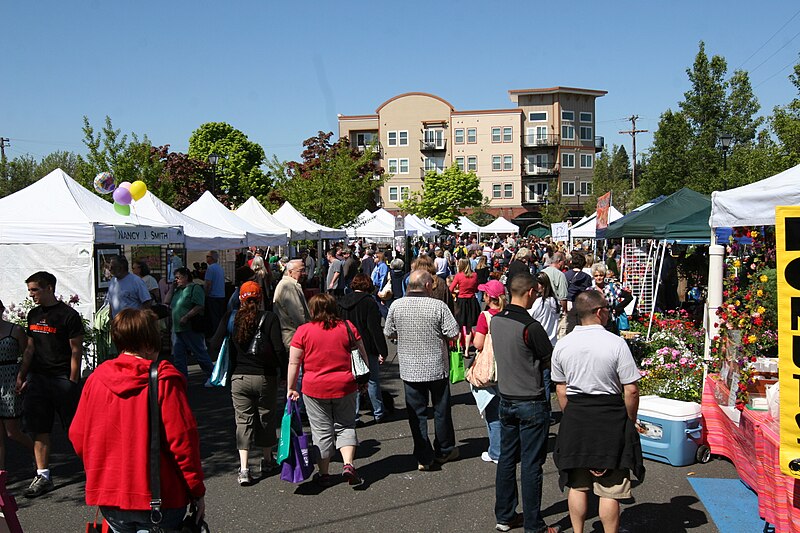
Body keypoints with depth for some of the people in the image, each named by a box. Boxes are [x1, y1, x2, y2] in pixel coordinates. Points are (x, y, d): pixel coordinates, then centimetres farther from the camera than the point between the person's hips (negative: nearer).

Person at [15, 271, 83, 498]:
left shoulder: (68, 315, -8)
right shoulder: (33, 314, 13)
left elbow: (76, 351, -9)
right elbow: (30, 348, 18)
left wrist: (72, 383, -13)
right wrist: (21, 376, 12)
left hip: (63, 379, -6)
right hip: (37, 377, 6)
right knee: (39, 428, 4)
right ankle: (43, 476, 11)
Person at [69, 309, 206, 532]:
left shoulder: (96, 379, 1)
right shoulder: (165, 381, -14)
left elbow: (77, 436, 6)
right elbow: (183, 438, -15)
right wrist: (197, 491, -5)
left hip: (108, 497, 5)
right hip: (158, 497, -5)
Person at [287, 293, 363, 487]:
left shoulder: (303, 331, -4)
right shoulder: (347, 327, 1)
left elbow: (294, 362, -4)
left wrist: (291, 388, 5)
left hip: (315, 389, -1)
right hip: (345, 387, 1)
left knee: (322, 431, 10)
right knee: (345, 427, 14)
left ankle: (324, 473, 17)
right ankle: (348, 464, -3)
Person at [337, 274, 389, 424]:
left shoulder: (342, 302, 6)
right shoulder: (369, 302, -13)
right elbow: (375, 328, -16)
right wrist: (382, 351, -13)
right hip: (367, 348, -5)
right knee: (373, 380, 8)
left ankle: (353, 415, 10)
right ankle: (378, 413, 18)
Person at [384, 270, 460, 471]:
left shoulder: (396, 306, -6)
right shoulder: (438, 306, -14)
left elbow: (388, 333, 4)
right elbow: (454, 333, -12)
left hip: (409, 369, 2)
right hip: (437, 368, -1)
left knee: (417, 413, 9)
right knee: (441, 410, 16)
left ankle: (423, 457, 11)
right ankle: (444, 451, 30)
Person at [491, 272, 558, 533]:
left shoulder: (495, 321, 1)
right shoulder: (530, 327, -21)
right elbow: (550, 362, -12)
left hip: (506, 399, 7)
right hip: (531, 403, -7)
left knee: (507, 459, 15)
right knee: (531, 465, 2)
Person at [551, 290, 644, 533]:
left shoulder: (562, 345, 0)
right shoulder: (615, 343, -13)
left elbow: (560, 390, 6)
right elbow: (631, 390, -11)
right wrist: (630, 422, 3)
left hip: (574, 418, 4)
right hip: (610, 418, -4)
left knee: (577, 485, 16)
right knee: (610, 489, 6)